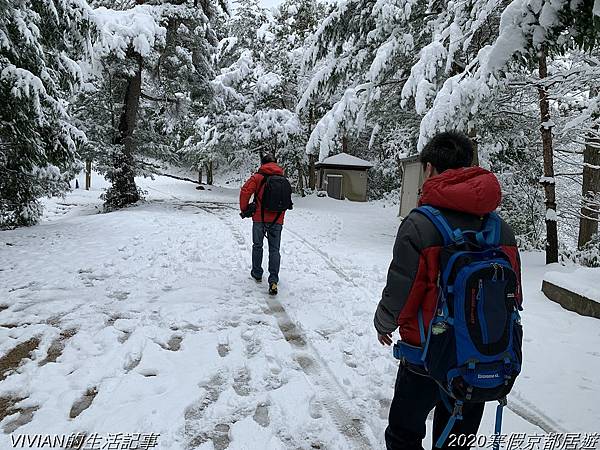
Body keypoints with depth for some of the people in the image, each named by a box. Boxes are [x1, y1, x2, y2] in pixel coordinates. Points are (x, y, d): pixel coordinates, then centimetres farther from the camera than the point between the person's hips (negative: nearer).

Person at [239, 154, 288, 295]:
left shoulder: (258, 177, -5)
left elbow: (245, 191, -14)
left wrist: (244, 209, -1)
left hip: (260, 218, -2)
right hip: (277, 220, 2)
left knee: (257, 246, 16)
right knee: (275, 249, 6)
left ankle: (257, 274, 28)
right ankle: (273, 281, -5)